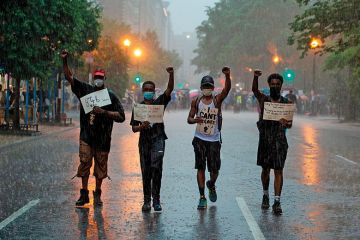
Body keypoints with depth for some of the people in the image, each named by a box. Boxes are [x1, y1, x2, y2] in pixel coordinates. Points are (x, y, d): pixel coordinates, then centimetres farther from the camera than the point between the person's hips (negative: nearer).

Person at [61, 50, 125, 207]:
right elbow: (69, 77, 3)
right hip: (86, 135, 1)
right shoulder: (85, 90, 7)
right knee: (84, 163, -3)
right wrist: (65, 61, -10)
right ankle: (84, 194, 5)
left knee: (101, 166, 5)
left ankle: (97, 194, 17)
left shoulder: (111, 96, 2)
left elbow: (121, 117, -2)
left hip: (103, 137, -1)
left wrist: (104, 112, -14)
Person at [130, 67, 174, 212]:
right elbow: (134, 128, 7)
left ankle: (156, 200, -14)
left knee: (156, 167, -18)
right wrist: (142, 126, -15)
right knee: (146, 171, 4)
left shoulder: (159, 102, 6)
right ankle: (147, 201, 12)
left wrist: (171, 74, -24)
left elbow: (170, 89, -9)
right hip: (144, 140, 2)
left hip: (158, 139, -2)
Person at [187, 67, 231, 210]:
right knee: (200, 168, -2)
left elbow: (227, 89, -20)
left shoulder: (217, 100, -2)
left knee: (215, 169, 1)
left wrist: (227, 76, -39)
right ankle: (202, 197, 4)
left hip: (214, 140, -1)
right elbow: (189, 118, 5)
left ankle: (211, 185, 34)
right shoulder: (196, 101, 4)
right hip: (200, 139, 1)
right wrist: (194, 120, -20)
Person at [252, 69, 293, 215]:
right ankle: (265, 195, 32)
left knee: (278, 170, -7)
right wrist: (255, 77, -37)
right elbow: (255, 90, -18)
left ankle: (277, 202, -9)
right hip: (265, 139, 1)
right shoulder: (263, 99, 2)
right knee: (265, 169, 12)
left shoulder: (286, 103, 3)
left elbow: (290, 124, 4)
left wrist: (287, 123, -21)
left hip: (280, 140, -1)